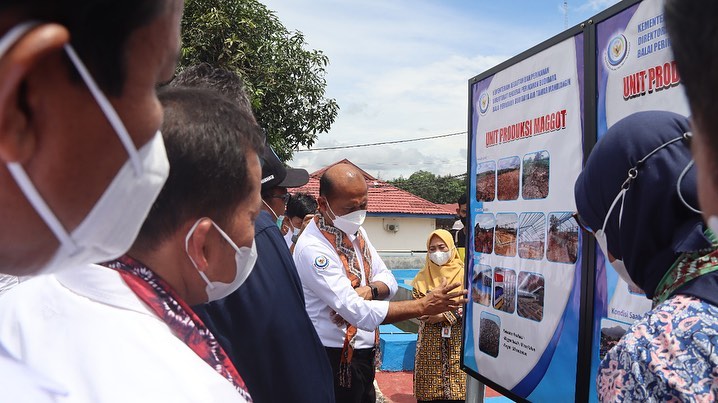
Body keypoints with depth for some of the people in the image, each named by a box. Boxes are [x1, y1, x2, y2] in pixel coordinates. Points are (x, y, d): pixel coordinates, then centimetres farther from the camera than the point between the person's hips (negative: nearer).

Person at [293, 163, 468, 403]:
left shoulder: (355, 230, 3)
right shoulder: (312, 248, -24)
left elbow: (389, 281, 6)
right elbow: (359, 312, -28)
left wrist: (369, 289, -17)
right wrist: (423, 306, -26)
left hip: (364, 354, 7)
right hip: (335, 361, -7)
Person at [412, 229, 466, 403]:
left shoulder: (462, 273, 0)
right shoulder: (423, 276, 6)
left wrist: (445, 315, -15)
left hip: (456, 341, -1)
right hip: (430, 342, 1)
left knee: (455, 386, 1)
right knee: (430, 387, 2)